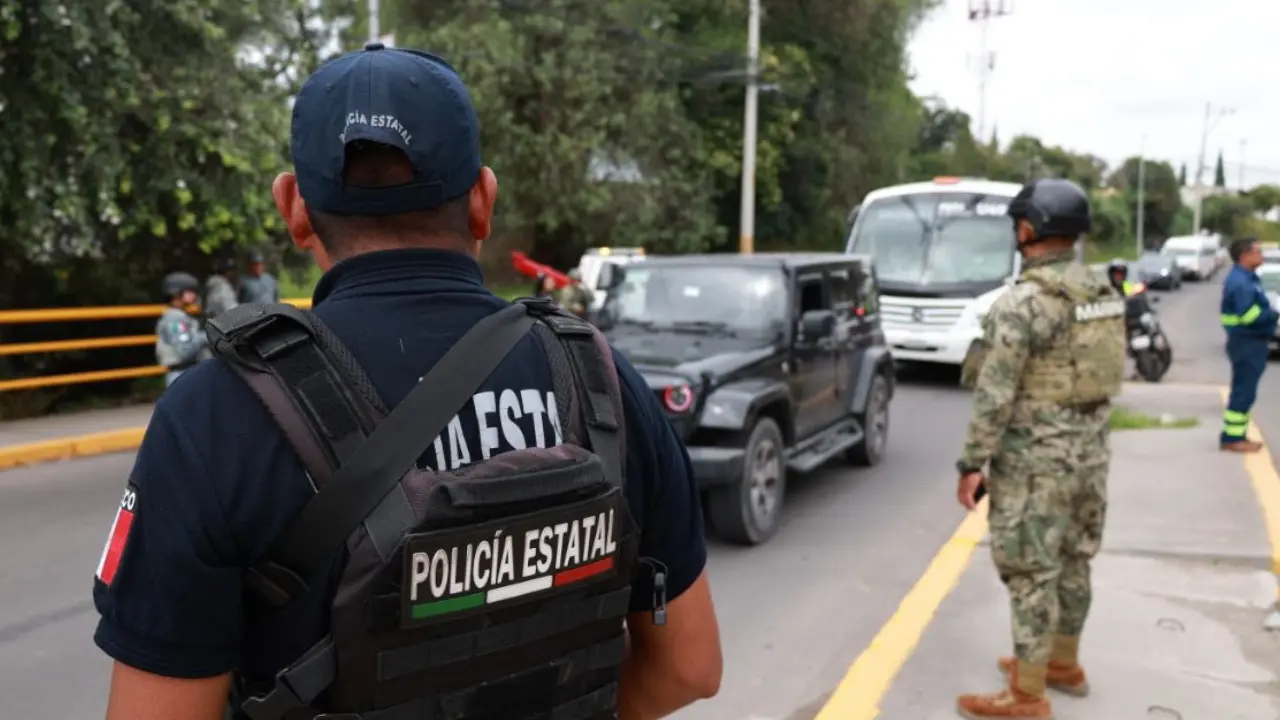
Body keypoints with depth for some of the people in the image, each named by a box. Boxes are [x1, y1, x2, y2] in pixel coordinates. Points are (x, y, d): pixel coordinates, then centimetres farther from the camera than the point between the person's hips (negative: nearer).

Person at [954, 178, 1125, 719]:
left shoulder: (1021, 302, -19)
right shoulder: (1103, 294, 7)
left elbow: (994, 395, -19)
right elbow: (1110, 374, 14)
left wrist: (972, 463, -12)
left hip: (1036, 457, -8)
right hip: (1090, 449, 9)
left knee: (1031, 572, 0)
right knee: (1072, 561, 20)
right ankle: (1064, 664, 36)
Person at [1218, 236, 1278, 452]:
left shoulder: (1247, 278, 15)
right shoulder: (1240, 281, -19)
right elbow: (1250, 315, -25)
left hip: (1251, 342, 11)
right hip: (1247, 343, -11)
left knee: (1243, 391, 14)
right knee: (1243, 392, -7)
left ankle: (1237, 435, 21)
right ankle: (1232, 438, -2)